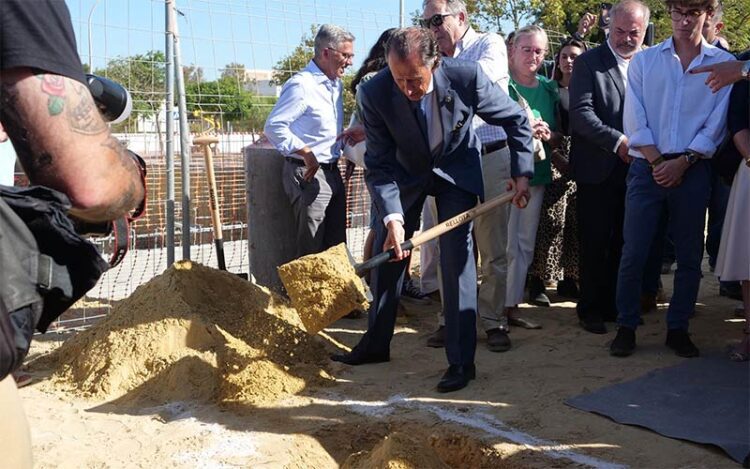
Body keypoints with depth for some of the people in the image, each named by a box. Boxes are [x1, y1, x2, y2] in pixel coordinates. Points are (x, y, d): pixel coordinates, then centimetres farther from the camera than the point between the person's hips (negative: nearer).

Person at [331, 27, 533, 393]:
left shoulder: (466, 77, -30)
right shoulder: (375, 93, -29)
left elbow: (516, 120, -13)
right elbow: (379, 163, -24)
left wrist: (521, 174, -15)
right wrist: (393, 218, -35)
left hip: (456, 170, -2)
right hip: (407, 172, 2)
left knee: (457, 257, -11)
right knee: (387, 252, 8)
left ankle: (461, 360, 0)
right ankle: (376, 344, 27)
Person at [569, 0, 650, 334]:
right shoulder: (588, 62, -3)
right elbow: (581, 113, -13)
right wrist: (618, 142, -19)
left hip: (635, 169, 4)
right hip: (598, 169, -3)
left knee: (623, 243, 11)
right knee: (595, 243, 3)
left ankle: (614, 305, 23)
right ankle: (590, 309, 14)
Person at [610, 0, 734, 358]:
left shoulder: (724, 64, 5)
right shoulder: (644, 60, 7)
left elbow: (715, 125, 0)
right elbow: (634, 120, 1)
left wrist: (682, 163, -8)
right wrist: (658, 161, -7)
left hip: (692, 170, 0)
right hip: (647, 168, 0)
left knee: (690, 255, 5)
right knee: (633, 252, -2)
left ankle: (678, 329, 18)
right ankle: (626, 327, 10)